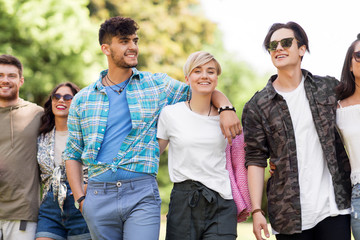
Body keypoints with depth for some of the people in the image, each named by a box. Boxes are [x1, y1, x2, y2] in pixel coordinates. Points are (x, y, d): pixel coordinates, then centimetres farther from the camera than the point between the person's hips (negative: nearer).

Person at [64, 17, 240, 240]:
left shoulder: (158, 85, 8)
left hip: (142, 193, -2)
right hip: (99, 195, 2)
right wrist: (80, 199, 2)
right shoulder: (82, 100, 10)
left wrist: (226, 109, -5)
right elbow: (72, 154, 13)